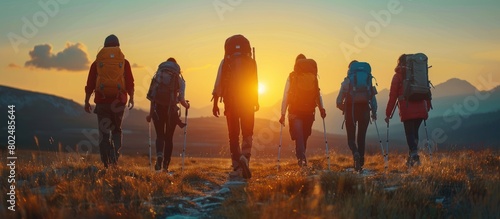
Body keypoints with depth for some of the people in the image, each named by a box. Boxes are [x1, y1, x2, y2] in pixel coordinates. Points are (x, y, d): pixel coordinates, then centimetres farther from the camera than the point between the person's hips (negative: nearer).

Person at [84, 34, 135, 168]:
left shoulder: (97, 63, 5)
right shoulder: (124, 62, 4)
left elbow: (90, 84, 3)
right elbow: (130, 83, 1)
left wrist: (87, 102, 8)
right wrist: (131, 98, 11)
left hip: (101, 101, 0)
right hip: (119, 101, 1)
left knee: (104, 132, 4)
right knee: (117, 130, 16)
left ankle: (106, 162, -5)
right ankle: (115, 155, -2)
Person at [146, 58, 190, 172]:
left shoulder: (157, 77, 6)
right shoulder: (179, 80, 2)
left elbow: (152, 96, 0)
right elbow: (181, 99, -7)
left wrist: (150, 113, 4)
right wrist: (187, 105, 15)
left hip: (158, 109, 1)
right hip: (171, 110, -1)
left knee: (160, 135, 11)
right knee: (169, 137, 12)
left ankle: (159, 155, -19)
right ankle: (165, 166, 12)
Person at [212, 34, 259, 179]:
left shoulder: (225, 63, 2)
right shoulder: (251, 63, 3)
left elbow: (218, 83, -2)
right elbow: (255, 84, 3)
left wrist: (215, 103, 1)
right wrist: (256, 101, 15)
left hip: (231, 102, 0)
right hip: (248, 102, 0)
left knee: (233, 135, 7)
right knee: (247, 134, 7)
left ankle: (237, 167, 3)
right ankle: (245, 157, -19)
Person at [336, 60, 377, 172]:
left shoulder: (347, 81, 0)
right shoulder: (368, 80, 8)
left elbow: (339, 101, -3)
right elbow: (373, 97, 5)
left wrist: (344, 109, 14)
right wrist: (374, 112, 9)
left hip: (350, 110, -2)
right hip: (364, 110, 2)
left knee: (351, 137, 6)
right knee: (361, 137, 10)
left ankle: (355, 153, -24)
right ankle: (360, 164, 9)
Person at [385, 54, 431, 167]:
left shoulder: (398, 76, 3)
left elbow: (393, 96, -1)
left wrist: (388, 114, 1)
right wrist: (427, 109, 18)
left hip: (407, 110, -4)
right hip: (420, 110, 4)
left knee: (410, 133, 0)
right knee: (415, 132, 16)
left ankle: (414, 155, -19)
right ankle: (411, 158, 18)